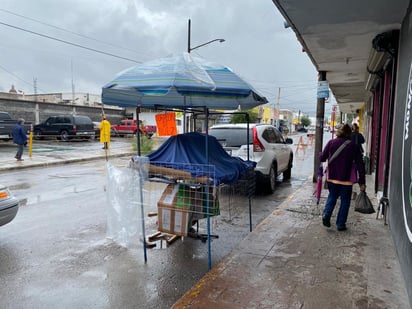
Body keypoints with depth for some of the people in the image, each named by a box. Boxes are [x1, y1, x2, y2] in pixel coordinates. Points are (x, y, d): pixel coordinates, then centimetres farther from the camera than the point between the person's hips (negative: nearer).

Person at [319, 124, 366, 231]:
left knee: (332, 196, 21)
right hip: (346, 179, -1)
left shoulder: (331, 143, -3)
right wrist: (362, 182, 0)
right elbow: (360, 165, -5)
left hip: (332, 177, 2)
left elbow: (322, 158, -1)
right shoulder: (353, 146, -4)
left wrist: (320, 154, 23)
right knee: (345, 200, 11)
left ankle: (326, 214, -1)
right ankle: (340, 224, 14)